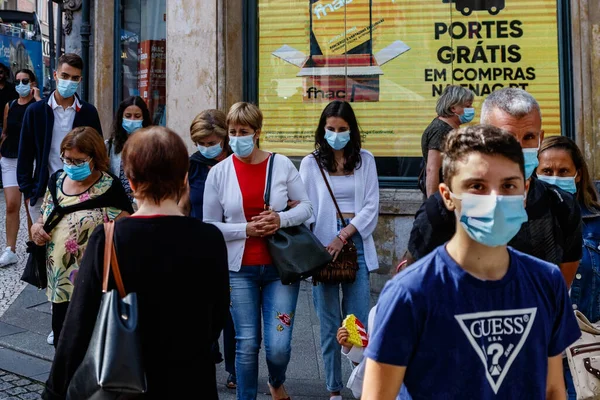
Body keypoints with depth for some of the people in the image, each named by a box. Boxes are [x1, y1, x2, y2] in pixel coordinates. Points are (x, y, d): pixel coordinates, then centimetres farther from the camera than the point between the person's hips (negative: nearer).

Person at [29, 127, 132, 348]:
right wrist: (36, 227, -2)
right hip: (59, 279, 6)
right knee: (61, 339, 19)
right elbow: (45, 217, 18)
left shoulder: (110, 189, -13)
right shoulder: (57, 180, 6)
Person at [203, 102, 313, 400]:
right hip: (240, 269, 0)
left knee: (278, 346, -3)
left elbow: (306, 206, 5)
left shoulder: (281, 164, 0)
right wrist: (246, 229, -13)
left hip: (280, 266, 0)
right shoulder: (219, 172, 0)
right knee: (247, 343, 3)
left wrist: (282, 219, -14)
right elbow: (210, 226, 1)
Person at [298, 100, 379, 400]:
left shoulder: (365, 160, 7)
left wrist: (343, 236, -11)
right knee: (329, 322, 3)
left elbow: (371, 207, 1)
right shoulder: (311, 163, 5)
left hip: (356, 243, 1)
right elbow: (306, 209, 1)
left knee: (358, 321, -3)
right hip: (323, 245, 0)